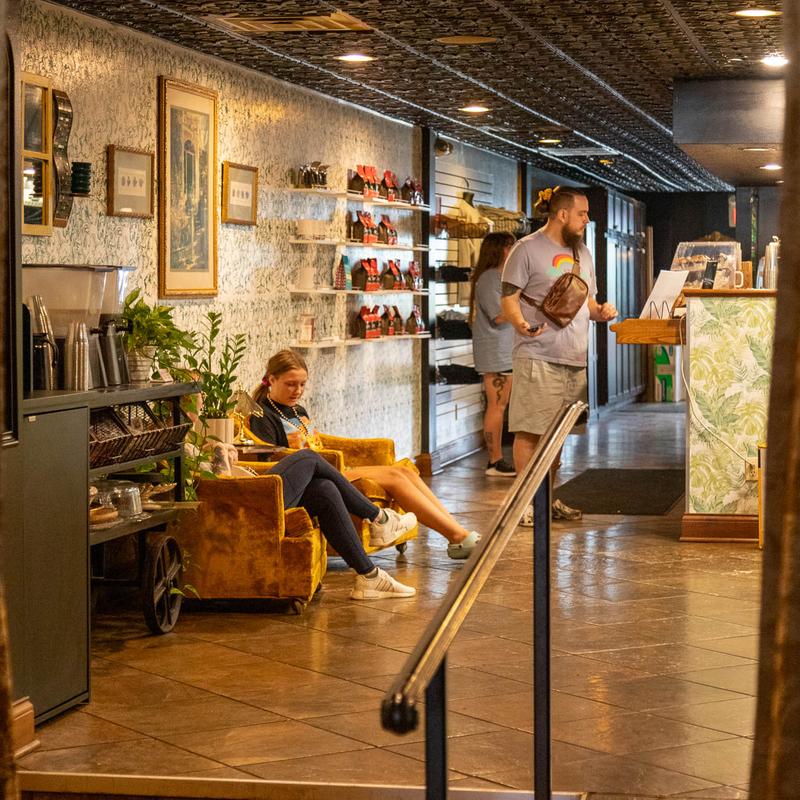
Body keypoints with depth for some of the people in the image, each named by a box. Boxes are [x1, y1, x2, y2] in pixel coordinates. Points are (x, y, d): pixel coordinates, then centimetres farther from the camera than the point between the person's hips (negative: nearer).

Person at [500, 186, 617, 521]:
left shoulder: (582, 253, 19)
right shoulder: (527, 249, -4)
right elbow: (509, 298, -8)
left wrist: (600, 311, 2)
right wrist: (521, 324, -28)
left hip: (575, 359, 7)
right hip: (538, 357, -7)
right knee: (530, 431, -7)